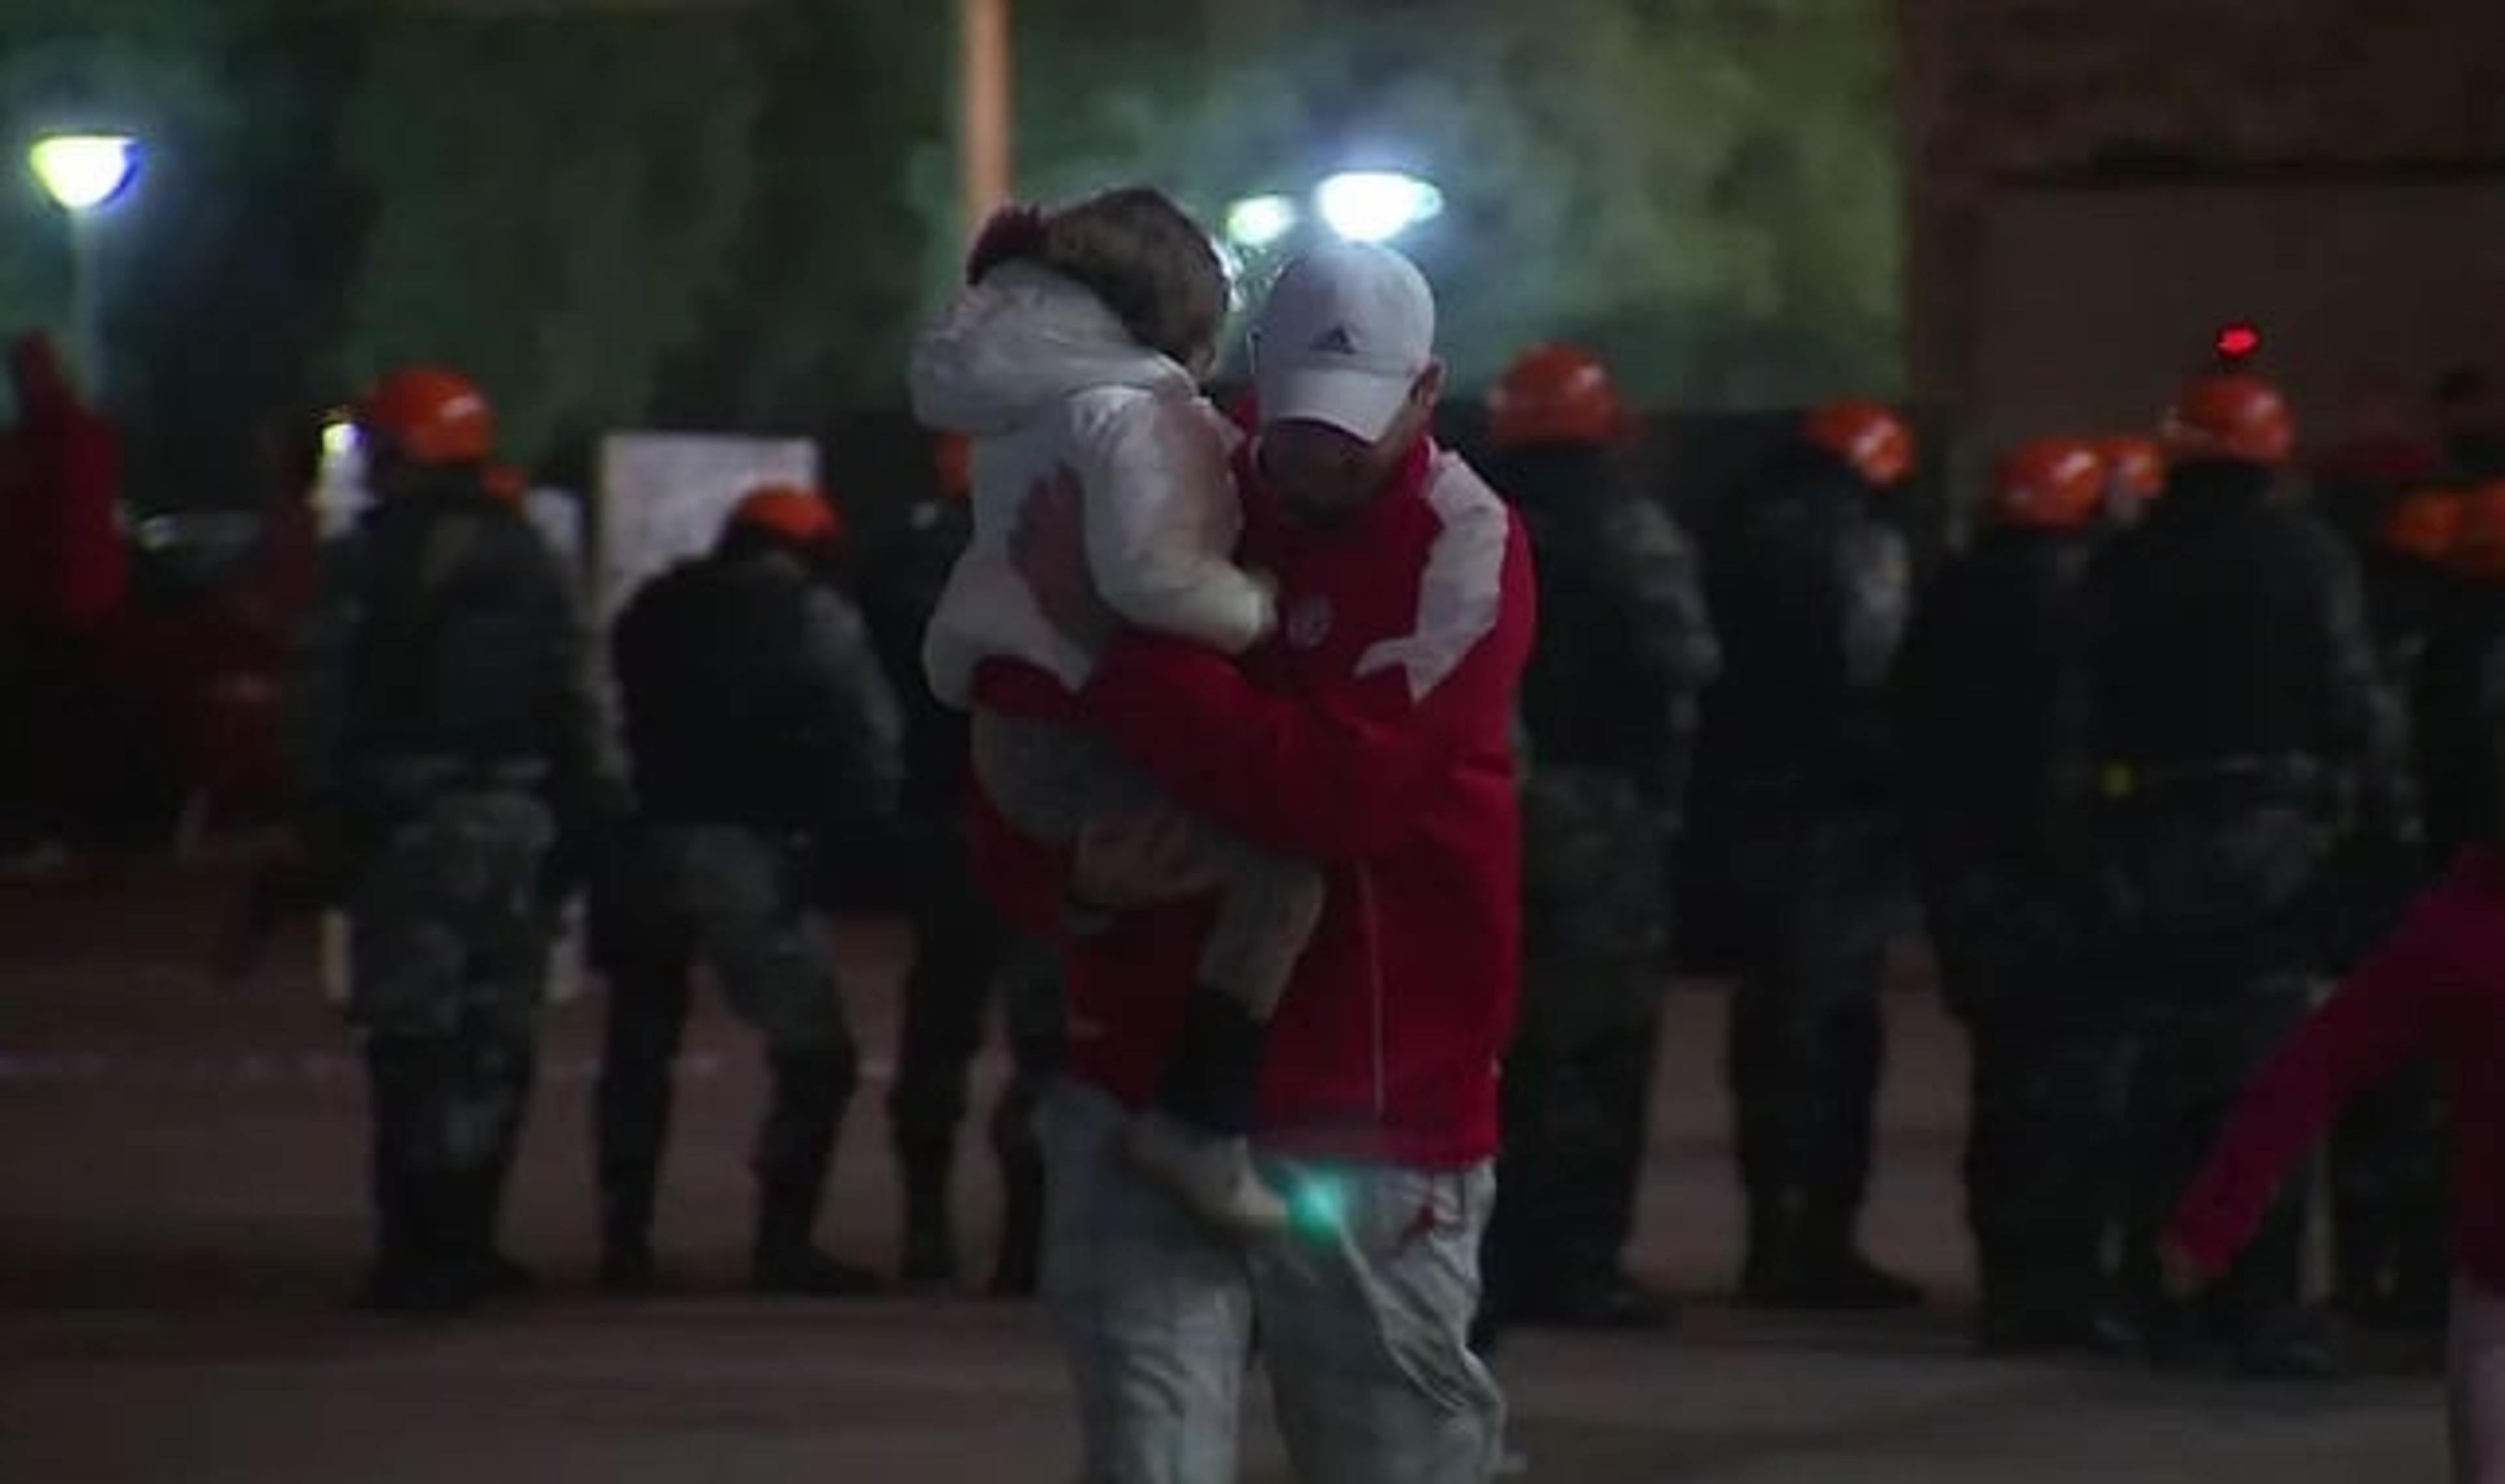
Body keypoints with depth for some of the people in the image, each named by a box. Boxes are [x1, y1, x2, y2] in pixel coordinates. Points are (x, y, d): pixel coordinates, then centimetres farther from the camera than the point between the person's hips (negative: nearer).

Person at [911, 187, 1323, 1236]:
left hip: (1013, 725, 10)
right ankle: (1200, 1124, -25)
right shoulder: (1138, 405, -13)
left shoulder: (1032, 402, 17)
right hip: (1076, 730, -10)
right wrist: (1272, 612, -14)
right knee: (1281, 846, -18)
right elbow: (1150, 577, -26)